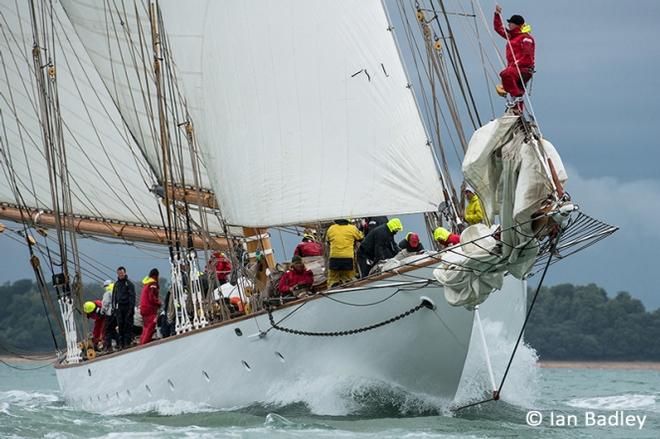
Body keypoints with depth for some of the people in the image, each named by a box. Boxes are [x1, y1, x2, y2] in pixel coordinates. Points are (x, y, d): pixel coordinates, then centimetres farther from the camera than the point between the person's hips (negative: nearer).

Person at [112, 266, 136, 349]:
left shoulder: (129, 283, 1)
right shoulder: (116, 284, 17)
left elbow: (132, 296, -4)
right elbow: (114, 296, 21)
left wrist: (131, 307, -13)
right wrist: (113, 307, 11)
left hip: (127, 307, -4)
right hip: (119, 307, 4)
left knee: (128, 325, -7)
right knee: (120, 325, 1)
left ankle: (127, 342, -7)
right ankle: (121, 343, 3)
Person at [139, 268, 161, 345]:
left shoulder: (146, 283, 16)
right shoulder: (153, 284, -12)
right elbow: (152, 298, -19)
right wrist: (158, 303, -3)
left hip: (143, 309, 9)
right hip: (150, 309, -9)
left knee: (146, 329, 16)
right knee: (150, 328, -10)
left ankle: (141, 344, 17)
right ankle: (144, 345, -17)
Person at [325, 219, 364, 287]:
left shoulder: (330, 229, 3)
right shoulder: (352, 228, -3)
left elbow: (327, 240, 19)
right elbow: (361, 238, 12)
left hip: (334, 258, 1)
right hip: (348, 258, -1)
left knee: (332, 281, 8)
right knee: (348, 281, 8)